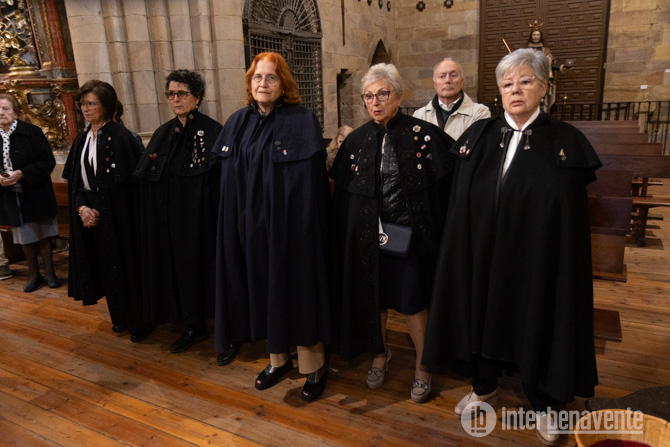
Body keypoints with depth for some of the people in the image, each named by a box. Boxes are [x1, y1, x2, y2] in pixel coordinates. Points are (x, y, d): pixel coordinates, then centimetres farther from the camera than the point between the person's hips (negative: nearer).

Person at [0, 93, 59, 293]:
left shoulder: (32, 132, -9)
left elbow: (48, 161, -13)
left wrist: (22, 174, -21)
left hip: (36, 195, -3)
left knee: (44, 235, 8)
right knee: (25, 238, 13)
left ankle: (49, 272, 23)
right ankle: (34, 274, 28)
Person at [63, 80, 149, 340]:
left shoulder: (120, 137, -12)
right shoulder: (83, 139, 10)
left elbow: (126, 182, -14)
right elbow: (75, 179, 8)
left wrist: (98, 210, -12)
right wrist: (82, 208, -7)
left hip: (117, 215, -7)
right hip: (91, 214, 7)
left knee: (125, 265, 1)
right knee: (105, 266, 14)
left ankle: (138, 322, 15)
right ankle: (119, 316, 30)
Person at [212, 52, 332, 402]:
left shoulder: (302, 122, -9)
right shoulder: (238, 123, 8)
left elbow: (310, 184, -12)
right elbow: (230, 179, 11)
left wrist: (303, 228, -15)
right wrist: (237, 224, 7)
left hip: (289, 225, -5)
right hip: (251, 227, 5)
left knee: (296, 288, 4)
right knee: (263, 288, 14)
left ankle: (314, 364, 23)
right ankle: (278, 357, 33)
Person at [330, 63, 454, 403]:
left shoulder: (424, 134, -7)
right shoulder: (356, 140, 2)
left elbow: (448, 182, -5)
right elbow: (342, 195, 5)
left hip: (410, 234, -3)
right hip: (367, 236, 3)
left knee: (412, 301, 5)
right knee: (373, 298, 14)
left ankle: (422, 367, 28)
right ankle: (380, 355, 39)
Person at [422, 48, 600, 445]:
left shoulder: (566, 142, -5)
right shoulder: (478, 136, 1)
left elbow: (572, 222, -4)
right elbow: (460, 206, 1)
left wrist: (566, 274, -6)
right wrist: (463, 255, -3)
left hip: (537, 262, -2)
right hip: (482, 256, 2)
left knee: (537, 324, 12)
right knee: (484, 317, 15)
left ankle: (543, 403, 37)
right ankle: (485, 387, 41)